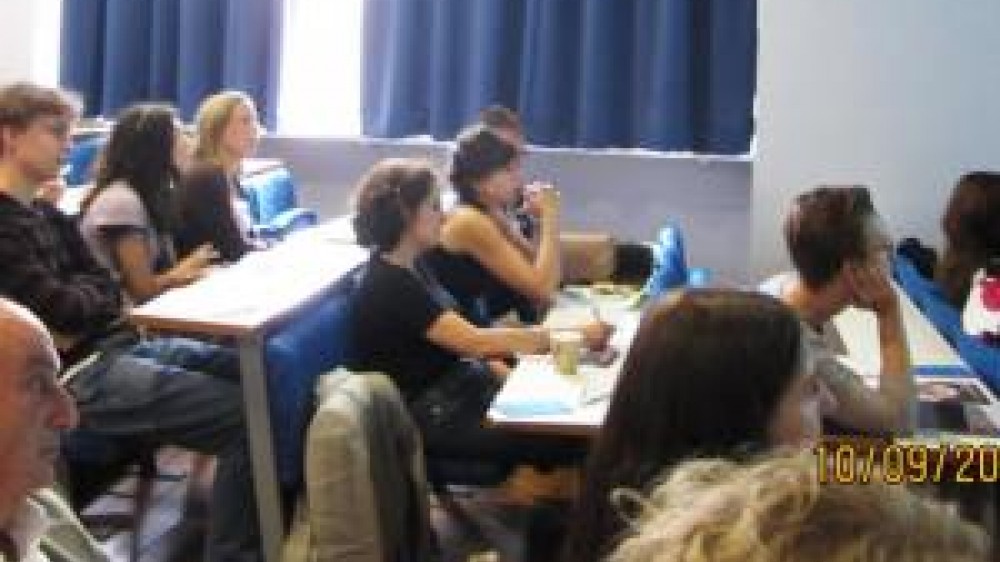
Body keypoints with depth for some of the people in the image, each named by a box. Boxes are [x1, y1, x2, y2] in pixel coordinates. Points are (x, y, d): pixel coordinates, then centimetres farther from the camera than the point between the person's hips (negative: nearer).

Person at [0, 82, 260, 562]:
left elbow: (107, 289, 14)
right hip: (79, 374, -10)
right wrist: (88, 297, 5)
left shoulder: (46, 214, 21)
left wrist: (72, 300, -7)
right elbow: (62, 310, -16)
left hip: (122, 345, 10)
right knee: (249, 417, -23)